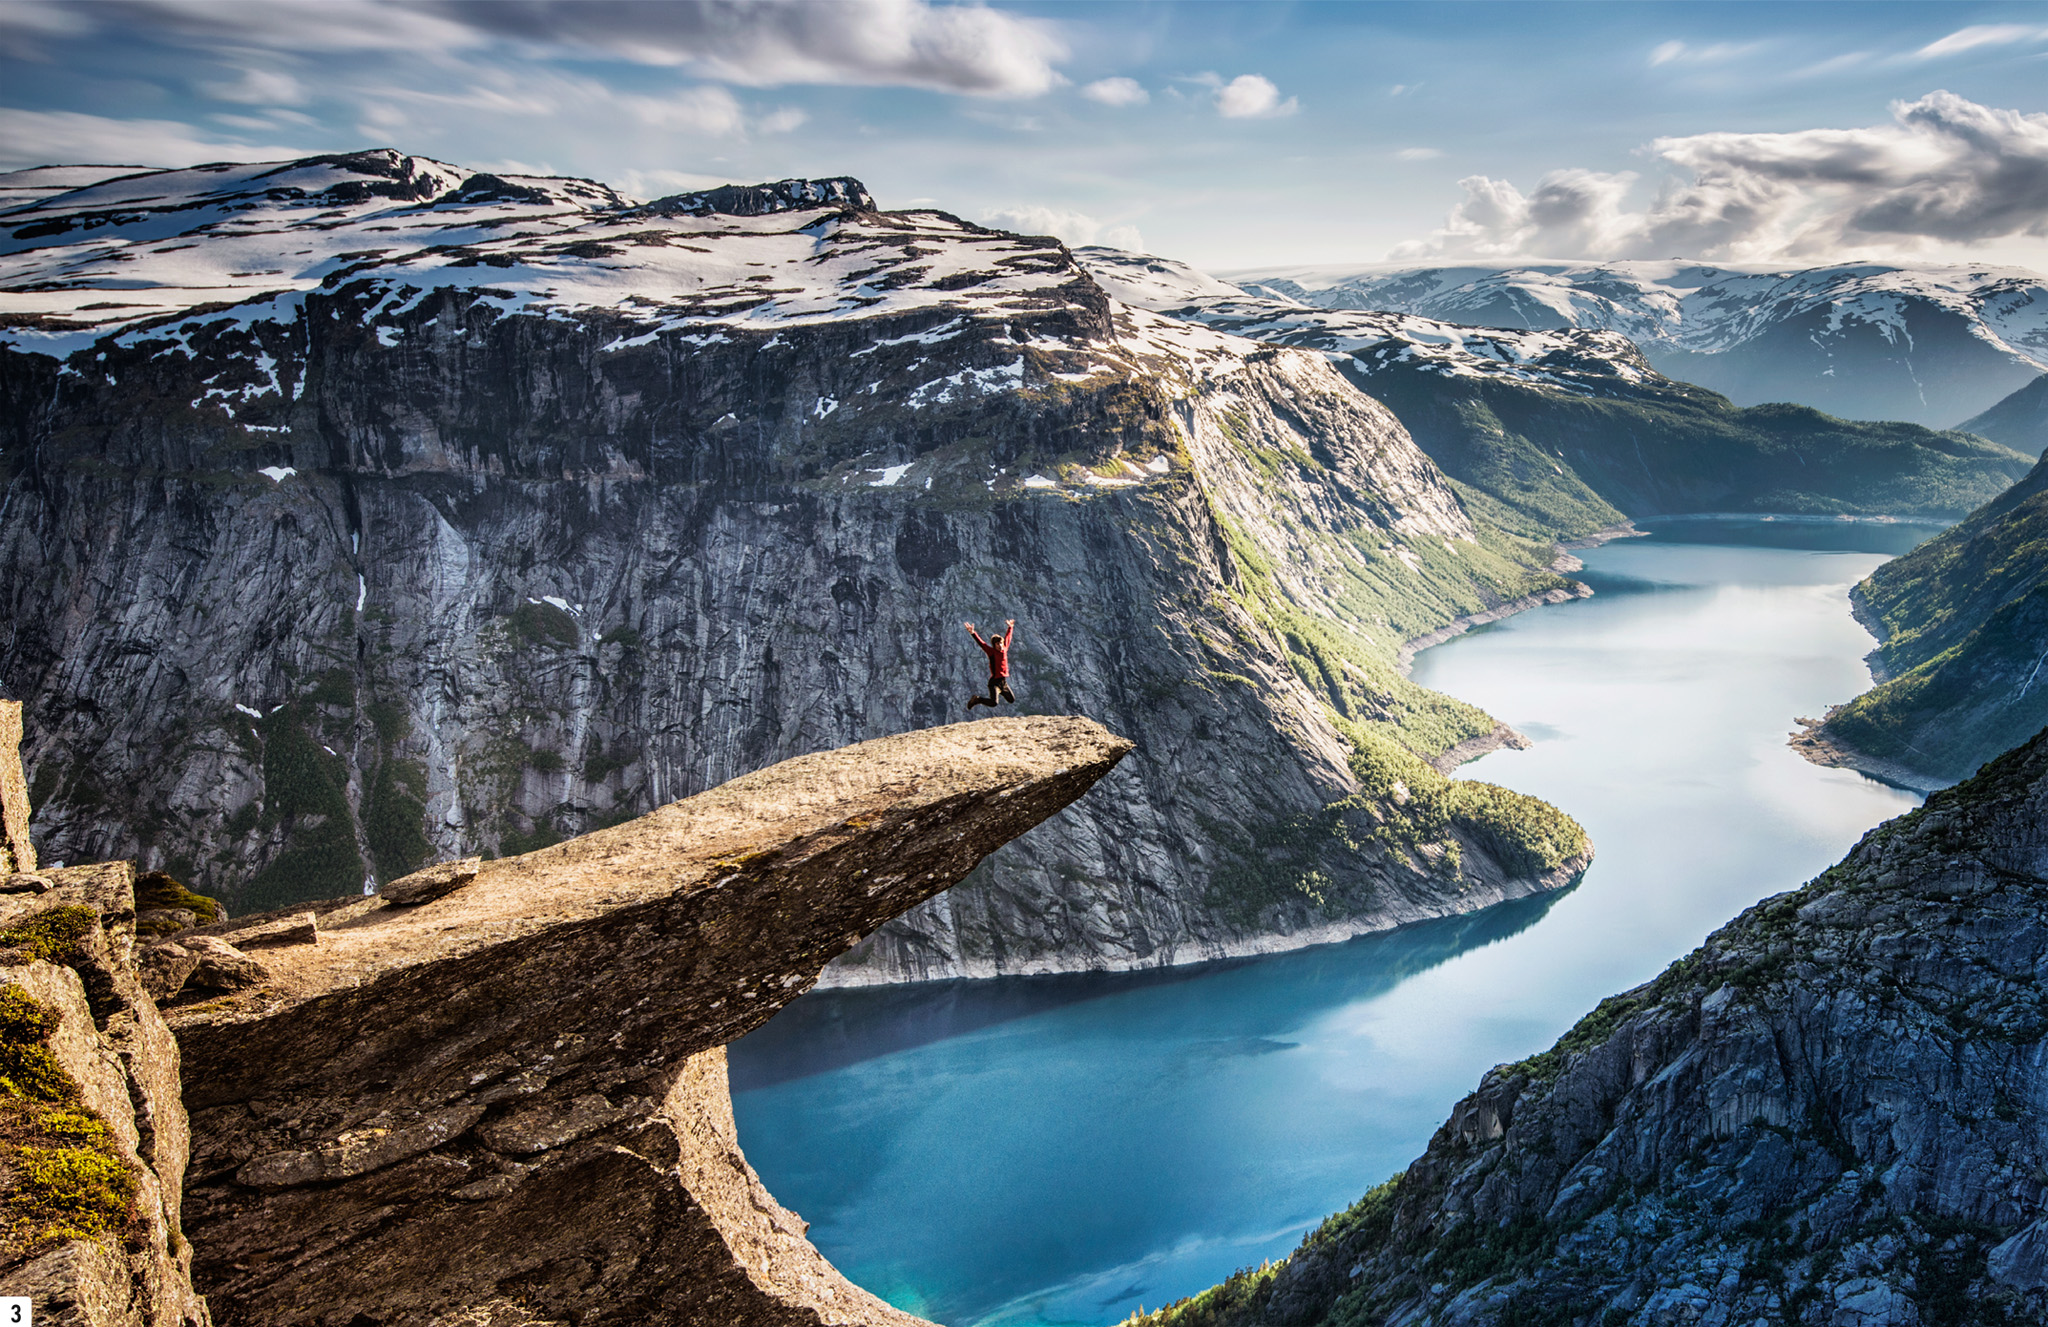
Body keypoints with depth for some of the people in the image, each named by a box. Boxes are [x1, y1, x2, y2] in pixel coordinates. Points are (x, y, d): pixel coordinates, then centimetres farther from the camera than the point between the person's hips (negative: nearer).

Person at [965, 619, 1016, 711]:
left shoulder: (1004, 649, 6)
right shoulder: (992, 652, -10)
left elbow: (1007, 638, 22)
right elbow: (981, 643, -20)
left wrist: (1010, 628, 37)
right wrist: (973, 633, -32)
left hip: (1004, 682, 7)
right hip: (994, 682, -7)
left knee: (1012, 700, 18)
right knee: (993, 703, -21)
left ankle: (1000, 692, 43)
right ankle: (976, 699, 3)